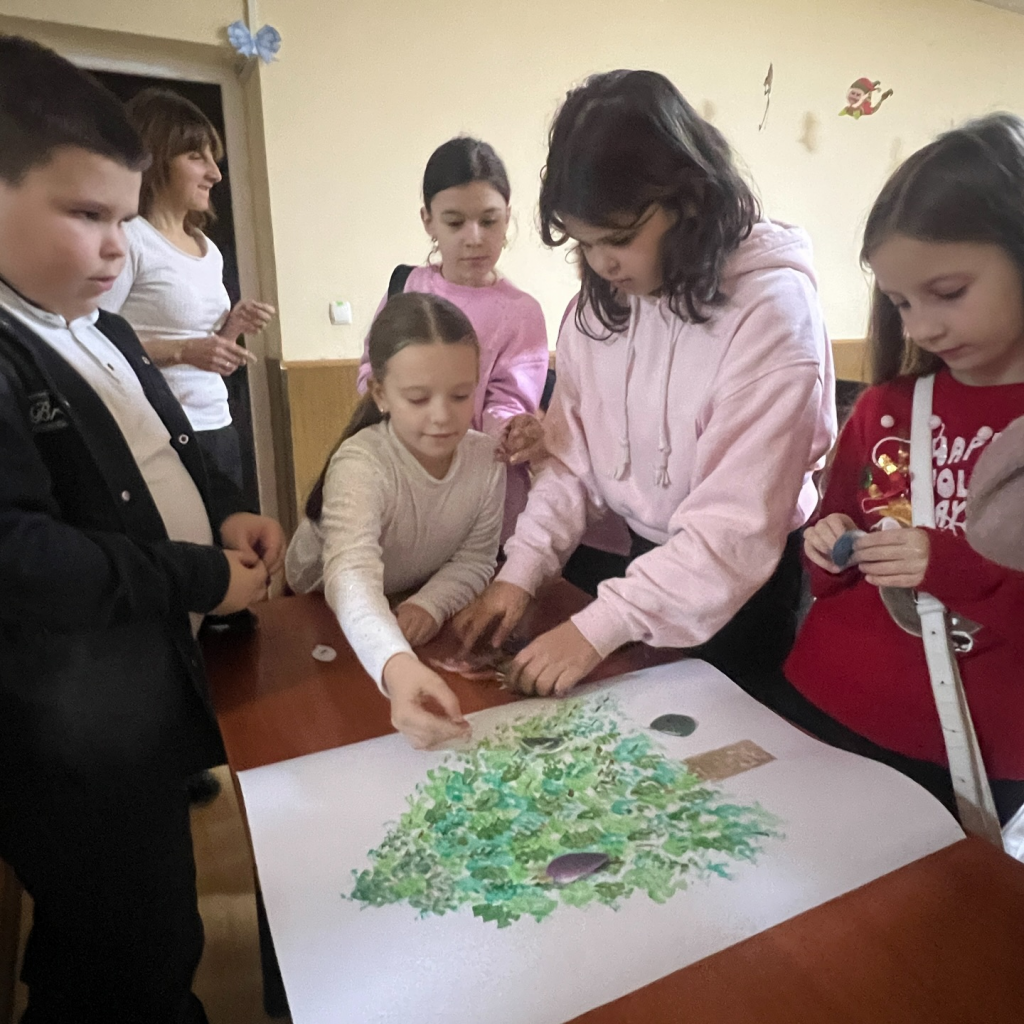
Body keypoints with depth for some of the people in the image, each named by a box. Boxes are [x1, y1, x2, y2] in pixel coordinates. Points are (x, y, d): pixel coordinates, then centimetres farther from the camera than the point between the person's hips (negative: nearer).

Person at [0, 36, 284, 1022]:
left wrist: (226, 513, 0)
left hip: (154, 677, 9)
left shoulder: (104, 334, 10)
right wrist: (203, 579, -21)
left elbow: (168, 455, 19)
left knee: (153, 934, 28)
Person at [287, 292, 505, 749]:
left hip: (423, 620, 2)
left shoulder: (485, 457, -16)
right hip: (329, 625, -2)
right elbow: (352, 577, -46)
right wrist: (397, 665, -64)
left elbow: (475, 560, -7)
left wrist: (431, 604, -27)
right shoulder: (360, 464, -30)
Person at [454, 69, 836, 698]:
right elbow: (572, 456, -3)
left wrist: (599, 627, -29)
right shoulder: (601, 300, -6)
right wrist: (521, 573, -14)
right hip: (643, 561, 5)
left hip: (740, 584, -5)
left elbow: (738, 527, -27)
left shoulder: (772, 306, -24)